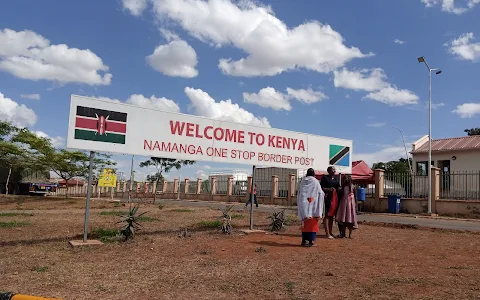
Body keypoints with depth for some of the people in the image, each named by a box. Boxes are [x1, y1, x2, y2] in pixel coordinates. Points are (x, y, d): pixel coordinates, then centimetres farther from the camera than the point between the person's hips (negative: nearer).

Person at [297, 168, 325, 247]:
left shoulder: (302, 181, 5)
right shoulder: (315, 181, -5)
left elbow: (299, 194, 9)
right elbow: (320, 193, -1)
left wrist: (299, 204, 18)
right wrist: (323, 194, 21)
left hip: (304, 205, 3)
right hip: (313, 205, -3)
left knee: (305, 223, 10)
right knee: (313, 223, 2)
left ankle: (304, 240, 11)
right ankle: (311, 241, 0)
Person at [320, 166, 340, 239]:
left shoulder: (336, 178, 17)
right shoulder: (324, 177, -2)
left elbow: (338, 187, 24)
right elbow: (321, 188, -6)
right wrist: (328, 189, -20)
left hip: (335, 198, 7)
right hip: (327, 198, -7)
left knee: (332, 215, 12)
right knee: (327, 215, -8)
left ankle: (330, 232, 20)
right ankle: (327, 233, -7)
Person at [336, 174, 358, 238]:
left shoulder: (352, 186, -1)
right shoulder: (343, 187, 9)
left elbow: (355, 196, 0)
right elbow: (340, 196, 10)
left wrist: (356, 205, -4)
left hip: (351, 202, -3)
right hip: (344, 203, 3)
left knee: (350, 219, 0)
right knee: (343, 219, 4)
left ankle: (350, 234, 7)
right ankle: (343, 233, 13)